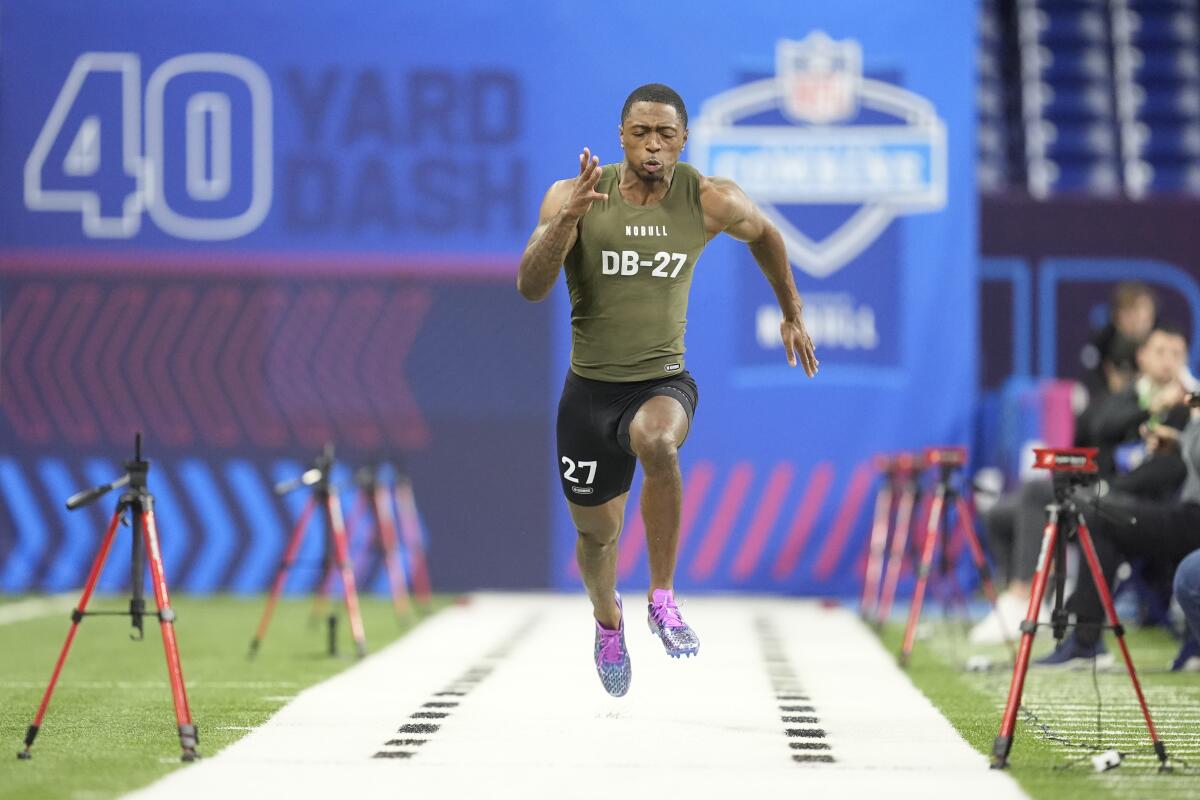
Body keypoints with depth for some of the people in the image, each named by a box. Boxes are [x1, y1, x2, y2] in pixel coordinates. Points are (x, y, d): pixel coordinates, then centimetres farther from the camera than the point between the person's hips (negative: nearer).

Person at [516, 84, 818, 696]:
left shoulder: (712, 202, -7)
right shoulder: (573, 196, -11)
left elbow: (763, 235, 15)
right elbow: (529, 287, -21)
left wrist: (792, 313, 22)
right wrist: (569, 217, -35)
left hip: (664, 383, -1)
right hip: (590, 388, 1)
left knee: (656, 440, -37)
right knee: (596, 531, 13)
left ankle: (663, 599, -21)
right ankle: (608, 618, 50)